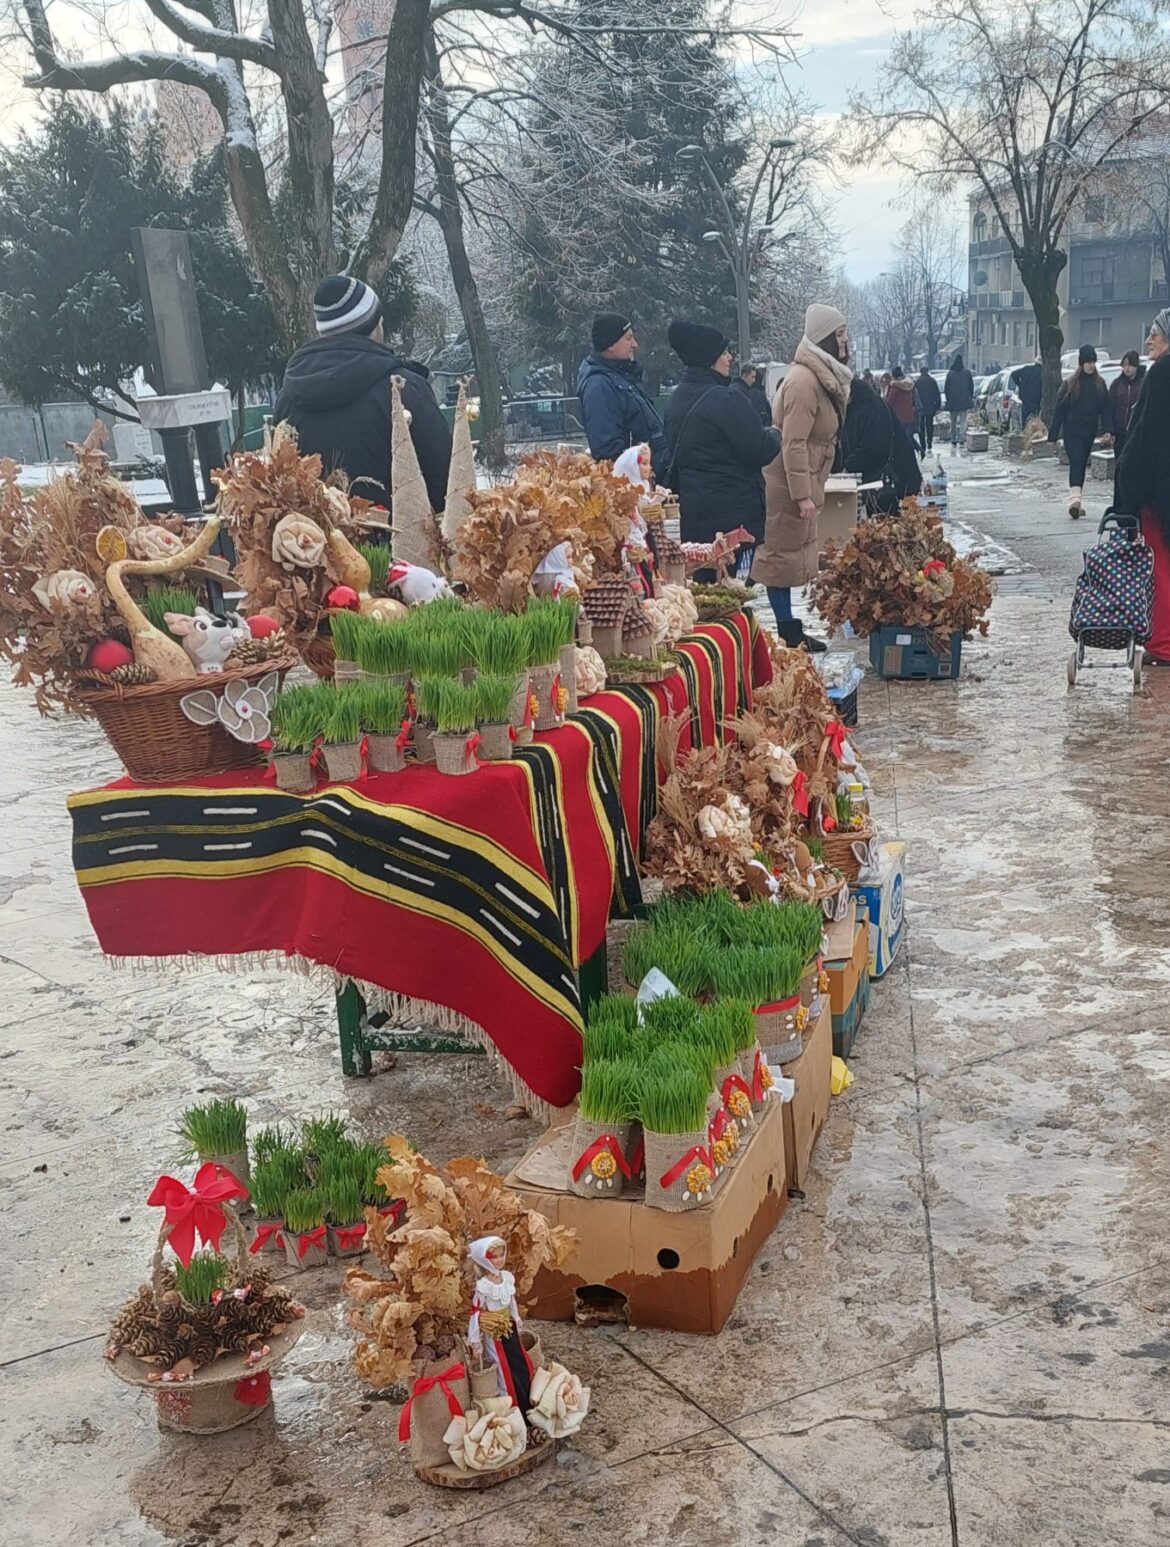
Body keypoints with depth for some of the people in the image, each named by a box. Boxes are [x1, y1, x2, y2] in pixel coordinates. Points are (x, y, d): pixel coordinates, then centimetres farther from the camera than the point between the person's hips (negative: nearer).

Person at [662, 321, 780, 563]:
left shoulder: (677, 399, 10)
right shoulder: (727, 400, -17)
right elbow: (760, 451, -15)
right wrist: (772, 435, 5)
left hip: (691, 510, 8)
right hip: (734, 512, -8)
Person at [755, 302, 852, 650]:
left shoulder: (825, 378, 12)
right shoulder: (804, 381, -20)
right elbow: (794, 444, -24)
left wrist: (810, 490, 18)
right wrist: (803, 495, -25)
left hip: (801, 482, 10)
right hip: (788, 483, -10)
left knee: (788, 555, 14)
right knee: (784, 553, -2)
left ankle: (789, 629, 21)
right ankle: (787, 632, 4)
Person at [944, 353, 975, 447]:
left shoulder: (950, 374, -6)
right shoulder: (967, 373, -2)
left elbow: (946, 388, -2)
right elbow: (971, 386, 5)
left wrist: (947, 399, 8)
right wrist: (971, 398, 15)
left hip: (952, 402, 0)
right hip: (964, 401, 0)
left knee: (953, 422, 12)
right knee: (963, 421, 0)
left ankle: (954, 440, 14)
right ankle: (962, 439, -13)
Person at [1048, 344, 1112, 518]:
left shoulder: (1099, 384, 6)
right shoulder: (1070, 384, -3)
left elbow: (1106, 408, 4)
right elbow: (1060, 410, -2)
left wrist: (1108, 430, -8)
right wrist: (1053, 434, -5)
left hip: (1089, 432, 4)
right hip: (1072, 432, -4)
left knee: (1081, 465, 9)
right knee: (1076, 463, -17)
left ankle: (1076, 503, 16)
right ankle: (1075, 499, -29)